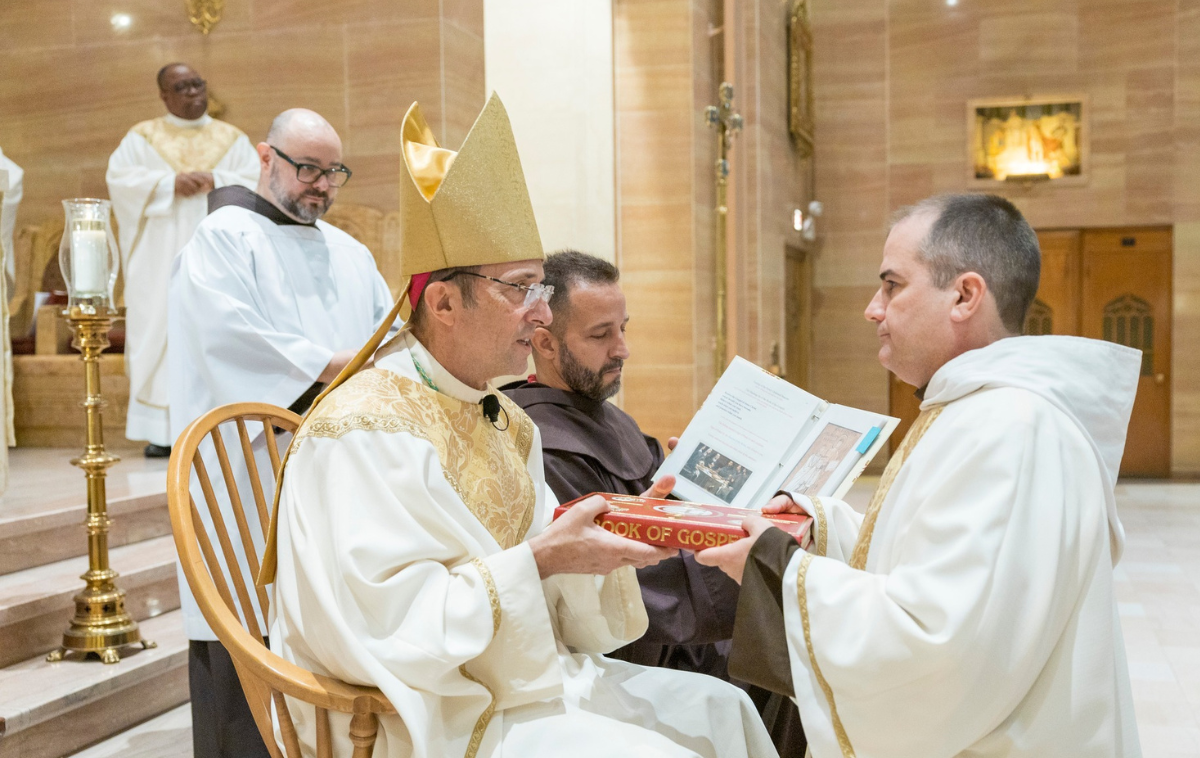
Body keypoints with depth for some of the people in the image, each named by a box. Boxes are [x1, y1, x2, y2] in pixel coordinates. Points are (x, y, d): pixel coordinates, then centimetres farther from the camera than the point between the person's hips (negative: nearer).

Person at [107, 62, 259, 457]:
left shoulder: (233, 139, 13)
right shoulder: (142, 137, 12)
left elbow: (257, 184, 0)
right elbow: (119, 177, -3)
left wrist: (213, 182, -14)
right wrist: (170, 183, -14)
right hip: (161, 258, 0)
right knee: (160, 332, -4)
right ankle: (163, 430, -2)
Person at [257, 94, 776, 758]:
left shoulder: (504, 420, 8)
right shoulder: (364, 430, -21)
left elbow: (545, 570, 11)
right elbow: (385, 633, -27)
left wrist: (607, 534, -8)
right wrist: (539, 558, -25)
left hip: (536, 677, 9)